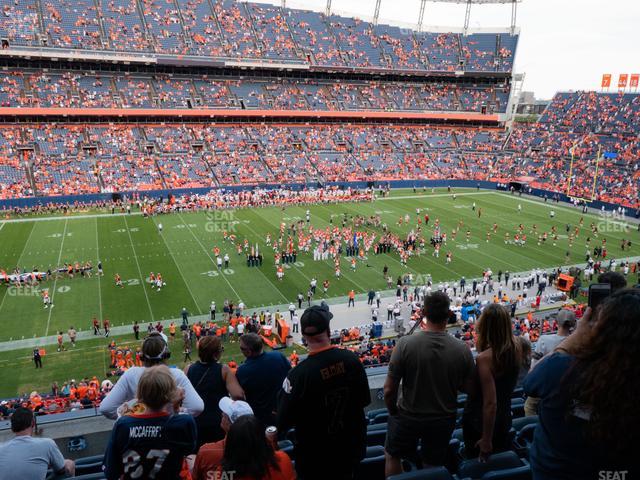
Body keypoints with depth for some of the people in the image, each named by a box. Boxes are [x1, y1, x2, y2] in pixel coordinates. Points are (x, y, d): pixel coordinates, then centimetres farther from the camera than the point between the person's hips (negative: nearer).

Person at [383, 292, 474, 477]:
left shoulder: (406, 343, -24)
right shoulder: (462, 349, -18)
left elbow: (389, 390, -19)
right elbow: (467, 388, -4)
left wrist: (393, 411, 0)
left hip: (408, 416, -2)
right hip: (444, 419, 2)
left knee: (392, 456, 24)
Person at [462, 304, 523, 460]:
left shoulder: (484, 358, -31)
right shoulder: (516, 346, -14)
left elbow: (490, 403, -29)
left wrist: (486, 441, -20)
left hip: (479, 422, -5)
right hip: (505, 418, 6)